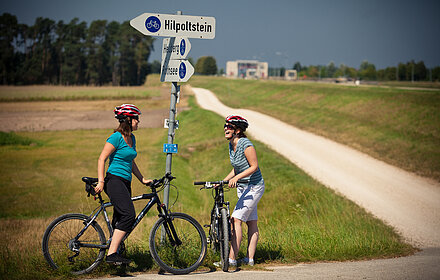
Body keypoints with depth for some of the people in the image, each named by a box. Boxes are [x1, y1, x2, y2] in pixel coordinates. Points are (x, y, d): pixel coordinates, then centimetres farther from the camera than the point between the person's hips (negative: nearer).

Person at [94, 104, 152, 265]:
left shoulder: (131, 138, 16)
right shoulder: (117, 137, -11)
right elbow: (102, 159, -13)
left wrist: (142, 179, 24)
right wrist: (101, 182, -18)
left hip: (125, 182, 9)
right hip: (114, 180, -9)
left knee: (120, 219, 9)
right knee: (129, 215, -22)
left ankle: (113, 254, 15)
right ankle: (112, 254, -25)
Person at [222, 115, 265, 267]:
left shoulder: (246, 144, -19)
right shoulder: (231, 146, 7)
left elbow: (254, 167, -19)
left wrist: (236, 178, -26)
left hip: (254, 187, -9)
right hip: (242, 187, 9)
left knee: (236, 219, -15)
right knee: (251, 222, 10)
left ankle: (232, 258, -16)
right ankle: (250, 258, 12)